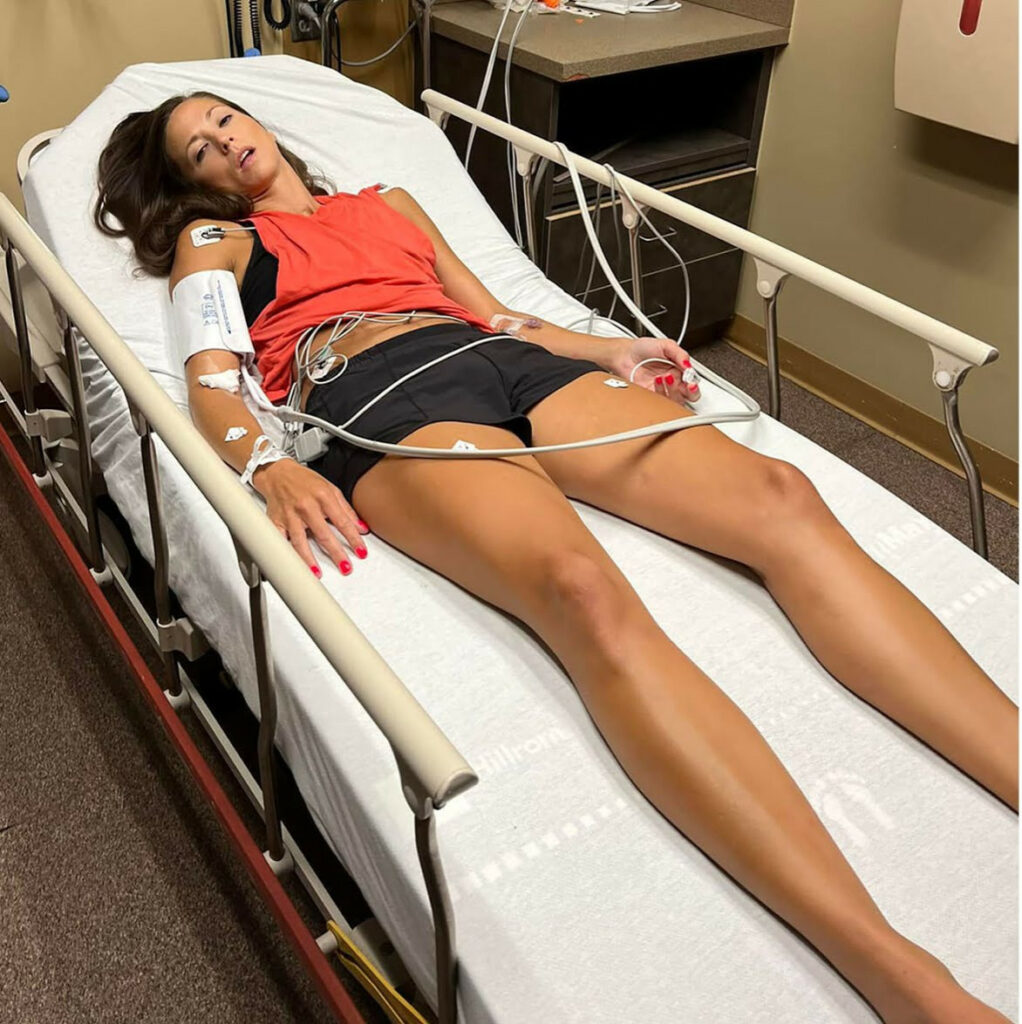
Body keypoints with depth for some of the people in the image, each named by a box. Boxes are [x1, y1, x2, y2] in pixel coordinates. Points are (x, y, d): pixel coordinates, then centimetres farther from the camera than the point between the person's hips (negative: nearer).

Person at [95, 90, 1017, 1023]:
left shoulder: (391, 202, 38)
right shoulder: (213, 240, 25)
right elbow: (212, 387, 8)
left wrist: (607, 350, 13)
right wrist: (274, 471, -15)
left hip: (507, 359, 6)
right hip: (377, 398, -5)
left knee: (780, 497, -22)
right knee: (585, 591, -37)